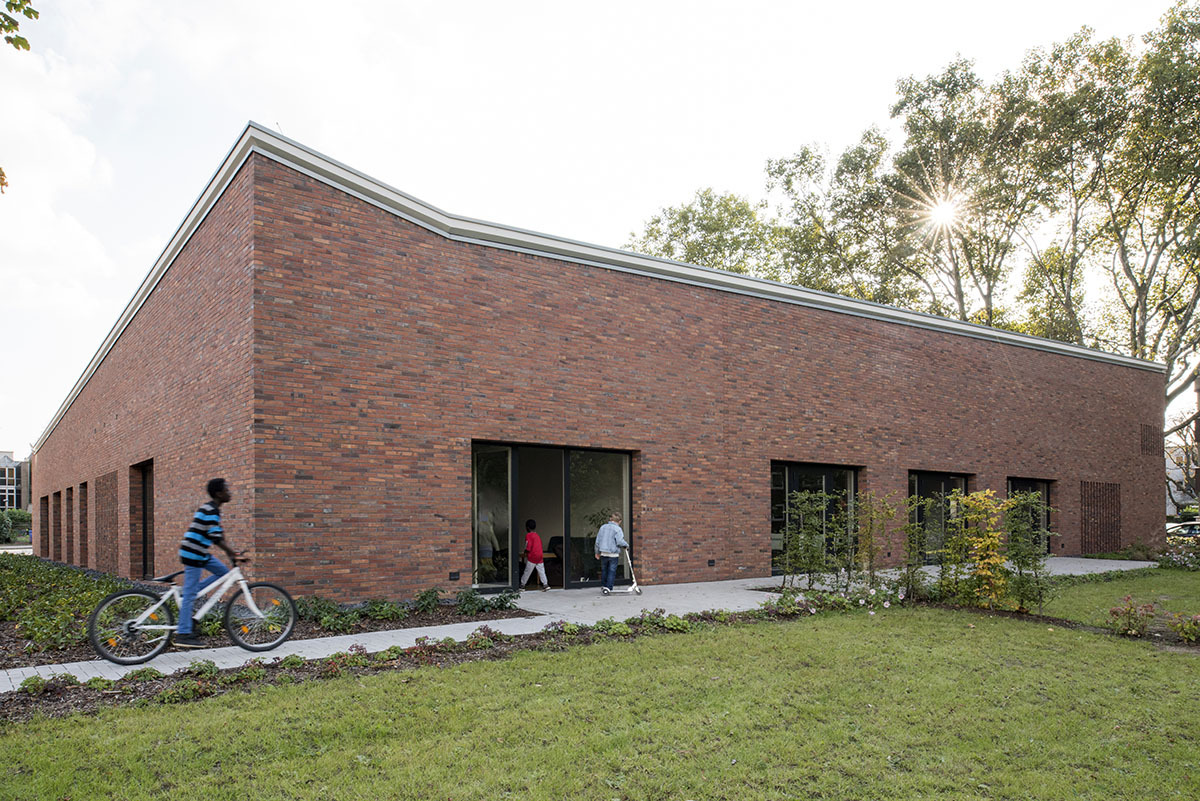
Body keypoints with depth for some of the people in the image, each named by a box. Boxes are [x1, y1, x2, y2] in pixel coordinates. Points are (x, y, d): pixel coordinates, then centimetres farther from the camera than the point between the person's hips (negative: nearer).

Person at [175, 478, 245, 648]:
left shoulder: (211, 509, 13)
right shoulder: (211, 511, -18)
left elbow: (218, 535, 19)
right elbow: (216, 539, -24)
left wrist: (232, 553, 16)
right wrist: (234, 555, -22)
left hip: (201, 553, 10)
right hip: (193, 554, -10)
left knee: (223, 572, 9)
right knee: (190, 593, -5)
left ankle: (185, 596, 10)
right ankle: (183, 635, 0)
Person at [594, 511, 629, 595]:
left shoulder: (603, 527, 6)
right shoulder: (617, 529, -11)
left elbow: (597, 541, 10)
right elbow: (619, 541, -19)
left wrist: (597, 552, 21)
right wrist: (626, 545, 1)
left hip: (603, 553, 5)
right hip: (613, 554, -5)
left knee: (604, 570, 19)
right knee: (612, 571, 3)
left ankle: (603, 586, 29)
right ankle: (608, 588, -2)